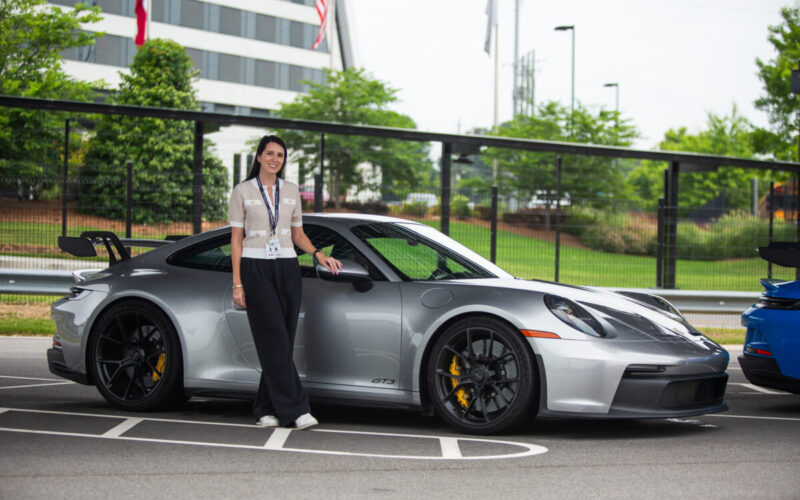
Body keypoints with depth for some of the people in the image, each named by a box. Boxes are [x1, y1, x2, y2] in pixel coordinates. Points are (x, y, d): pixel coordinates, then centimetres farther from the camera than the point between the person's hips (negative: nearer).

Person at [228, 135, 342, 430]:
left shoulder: (291, 192, 12)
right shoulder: (243, 191, 2)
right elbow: (236, 239, 0)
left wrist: (318, 255, 0)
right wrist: (237, 283, -6)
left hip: (287, 269, 4)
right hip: (255, 269, -4)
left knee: (279, 343, 1)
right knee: (275, 340, -11)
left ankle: (267, 409, 9)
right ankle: (295, 409, -14)